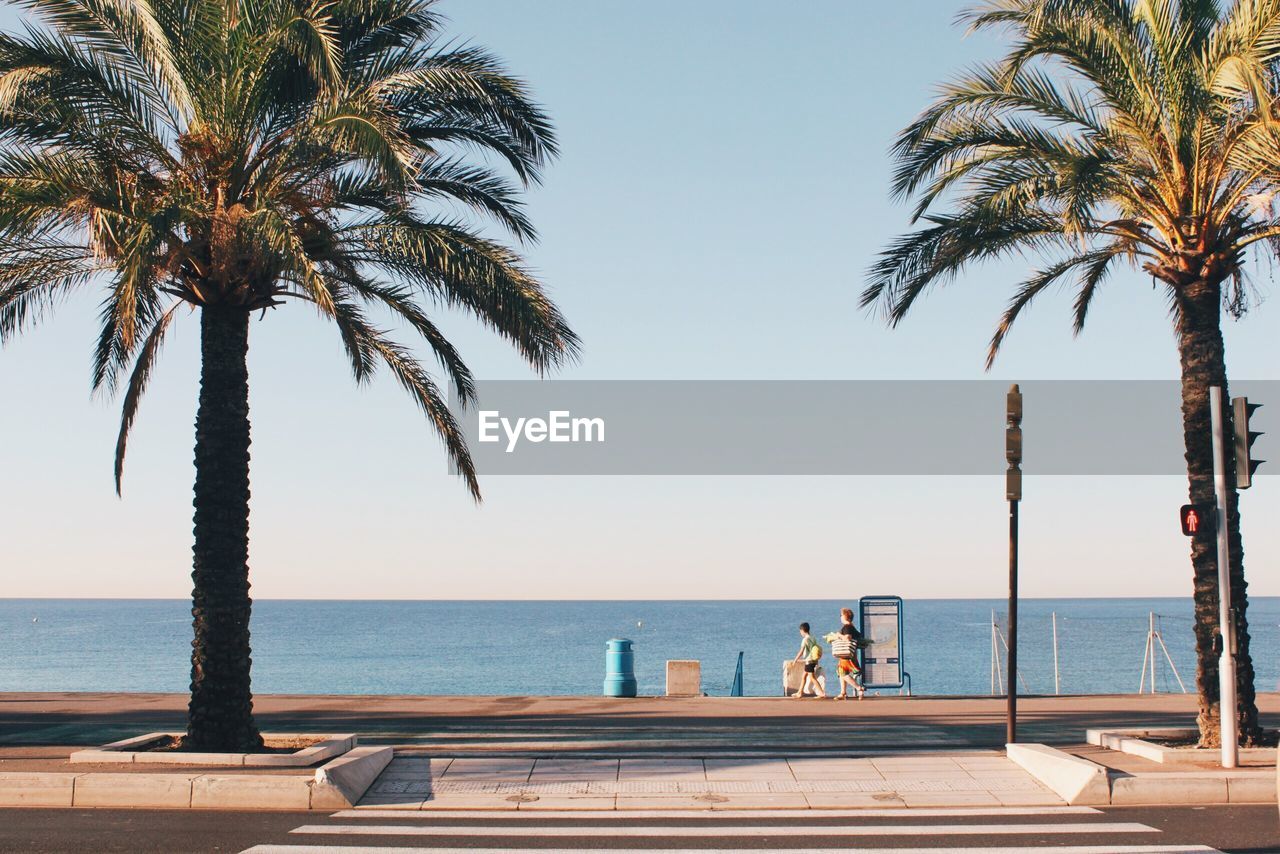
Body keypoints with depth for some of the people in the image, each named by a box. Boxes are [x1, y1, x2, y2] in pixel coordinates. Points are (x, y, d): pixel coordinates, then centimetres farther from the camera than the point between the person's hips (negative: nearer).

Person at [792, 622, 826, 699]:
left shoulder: (805, 639, -14)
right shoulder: (813, 638, 9)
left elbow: (801, 652, -16)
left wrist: (795, 660, -4)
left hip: (809, 661, -9)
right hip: (814, 661, 9)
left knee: (812, 678, -5)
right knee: (804, 676, 16)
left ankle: (822, 693, -10)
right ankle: (799, 693, 23)